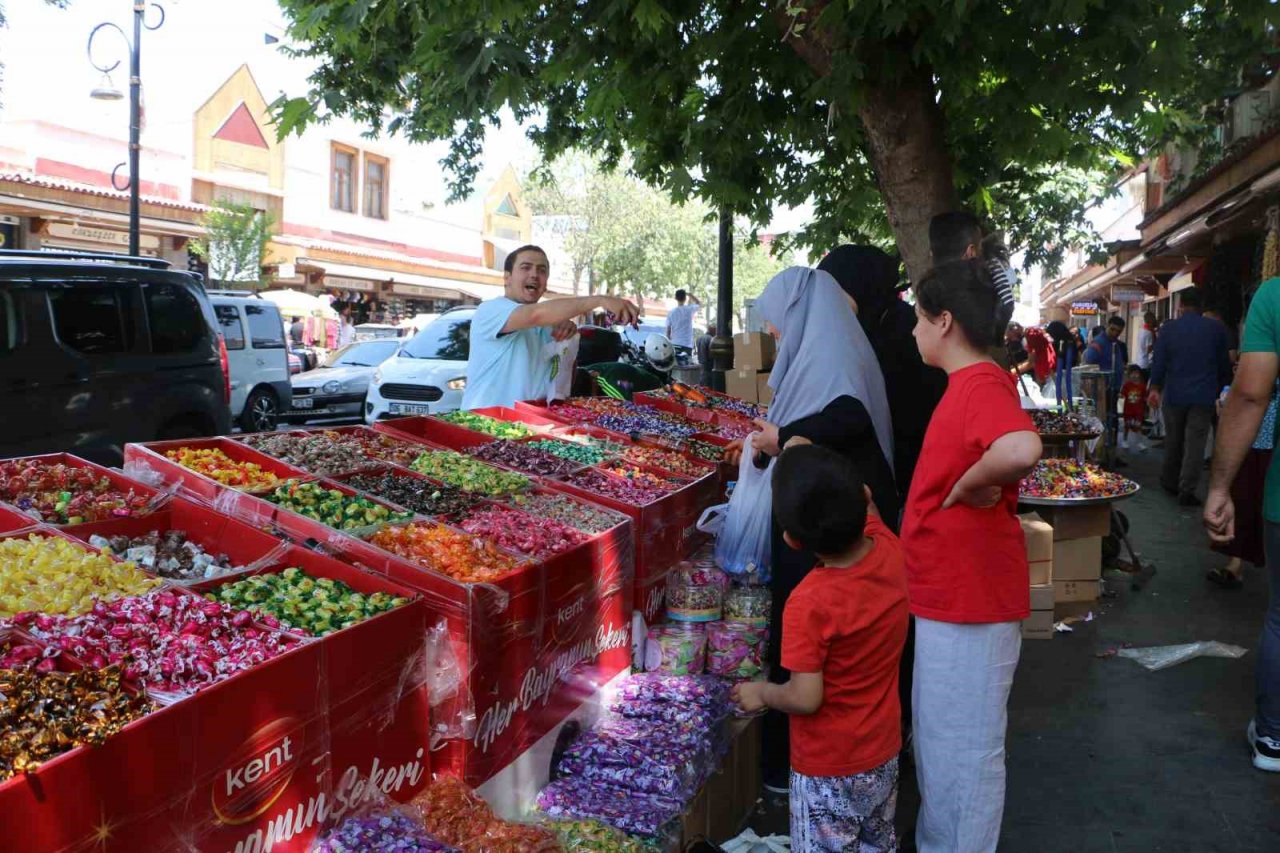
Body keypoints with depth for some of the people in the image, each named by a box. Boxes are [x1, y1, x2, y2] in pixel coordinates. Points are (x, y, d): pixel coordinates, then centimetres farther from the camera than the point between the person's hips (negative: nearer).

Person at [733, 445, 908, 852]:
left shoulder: (810, 604, -32)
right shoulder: (889, 550, -15)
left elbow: (805, 698, -27)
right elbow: (858, 500, 6)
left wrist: (760, 693, -7)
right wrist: (787, 445, 8)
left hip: (828, 770, -6)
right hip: (883, 754, 6)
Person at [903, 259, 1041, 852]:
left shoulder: (981, 385, -21)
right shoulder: (967, 385, 11)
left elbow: (1021, 450, -41)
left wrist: (969, 485, -27)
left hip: (970, 600, -10)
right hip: (947, 596, 10)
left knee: (963, 751, 4)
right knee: (937, 740, 23)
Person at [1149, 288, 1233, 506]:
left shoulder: (1168, 328, -2)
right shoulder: (1216, 329, -2)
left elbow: (1159, 361, -1)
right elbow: (1224, 363, 6)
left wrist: (1155, 388, 9)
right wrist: (1224, 388, 19)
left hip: (1174, 395, 1)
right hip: (1204, 396, -1)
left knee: (1173, 440, 16)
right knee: (1195, 443, 0)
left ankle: (1169, 482, 27)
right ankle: (1187, 491, -4)